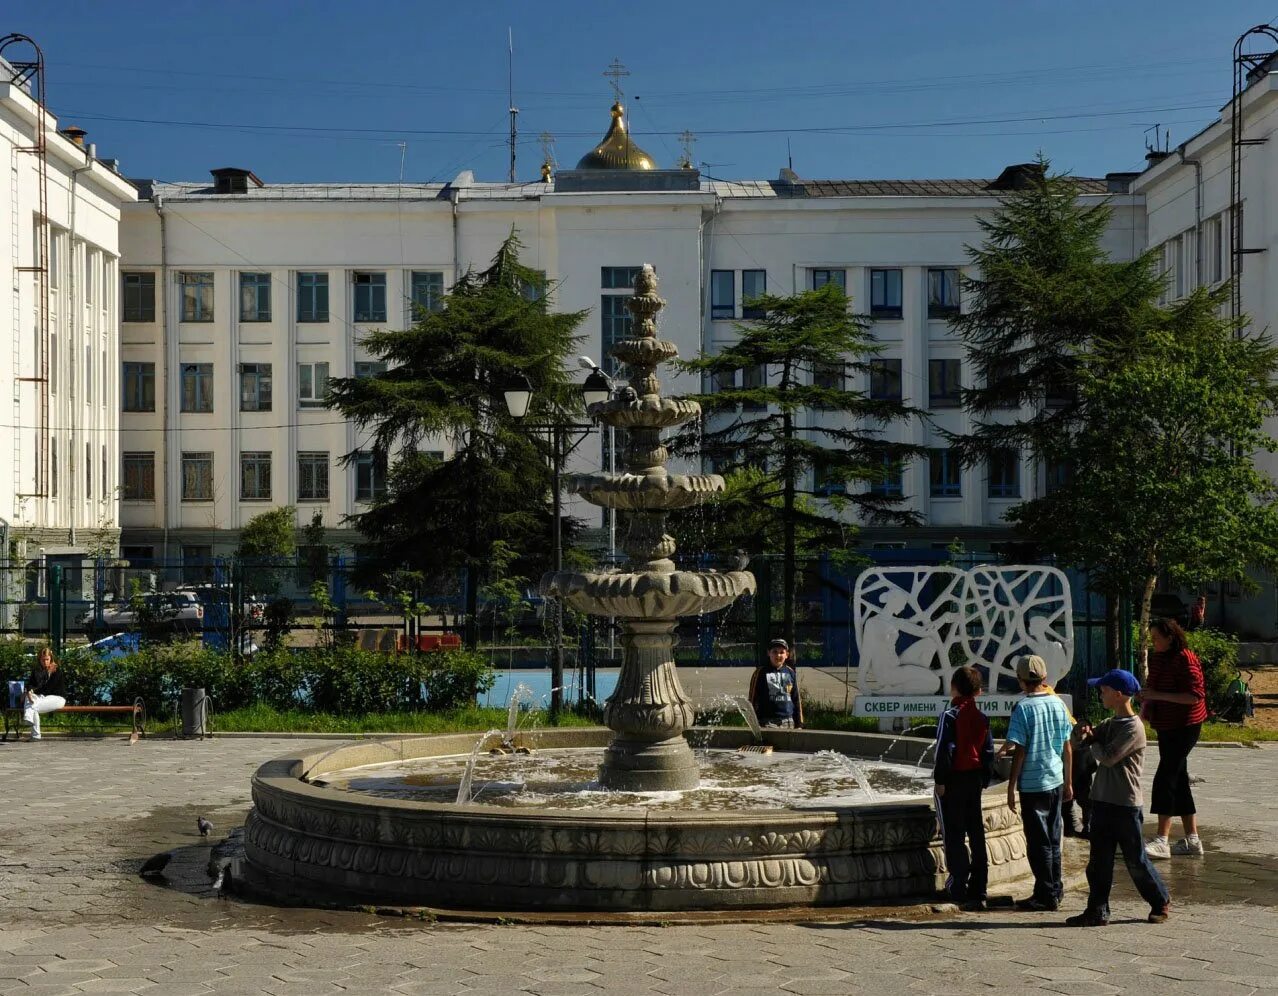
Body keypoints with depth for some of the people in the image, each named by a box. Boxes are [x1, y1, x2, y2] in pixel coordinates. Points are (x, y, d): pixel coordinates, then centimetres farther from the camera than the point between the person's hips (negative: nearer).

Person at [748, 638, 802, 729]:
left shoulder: (790, 673, 11)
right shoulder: (760, 672, -1)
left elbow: (796, 699, 16)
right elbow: (752, 698, 1)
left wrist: (799, 722, 13)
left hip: (788, 721, 4)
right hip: (767, 721, -4)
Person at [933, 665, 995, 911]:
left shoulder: (950, 716, -11)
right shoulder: (982, 717, 7)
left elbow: (944, 750, -15)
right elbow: (988, 751, 9)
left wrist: (940, 780, -9)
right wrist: (985, 779, 16)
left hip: (954, 780, -6)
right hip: (975, 779, 6)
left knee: (954, 835, -2)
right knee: (977, 834, 8)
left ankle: (959, 887, -6)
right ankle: (978, 890, 10)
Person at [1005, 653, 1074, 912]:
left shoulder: (1023, 708, -13)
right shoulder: (1058, 704, 4)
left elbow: (1020, 752, -14)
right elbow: (1067, 748, 8)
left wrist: (1011, 787, -7)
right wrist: (1068, 783, 17)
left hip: (1032, 784, -6)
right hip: (1056, 781, 6)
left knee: (1038, 842, 1)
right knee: (1053, 839, 17)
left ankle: (1046, 895, 5)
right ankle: (1055, 888, 25)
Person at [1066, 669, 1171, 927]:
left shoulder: (1133, 727, -16)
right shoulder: (1110, 724, 12)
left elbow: (1108, 757, -20)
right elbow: (1086, 739, 10)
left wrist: (1091, 743, -2)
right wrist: (1088, 734, -12)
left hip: (1126, 804, -8)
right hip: (1103, 801, 8)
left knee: (1136, 861, 4)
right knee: (1098, 861, 7)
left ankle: (1161, 901, 22)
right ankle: (1097, 910, 11)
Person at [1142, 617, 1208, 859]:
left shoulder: (1185, 659, -17)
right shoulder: (1156, 659, 8)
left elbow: (1195, 696, -22)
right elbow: (1151, 687, 22)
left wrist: (1157, 695, -25)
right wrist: (1145, 706, 3)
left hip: (1185, 726, -9)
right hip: (1166, 726, 9)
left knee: (1165, 778, -14)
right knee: (1178, 780, 12)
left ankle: (1162, 841, -15)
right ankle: (1191, 839, 19)